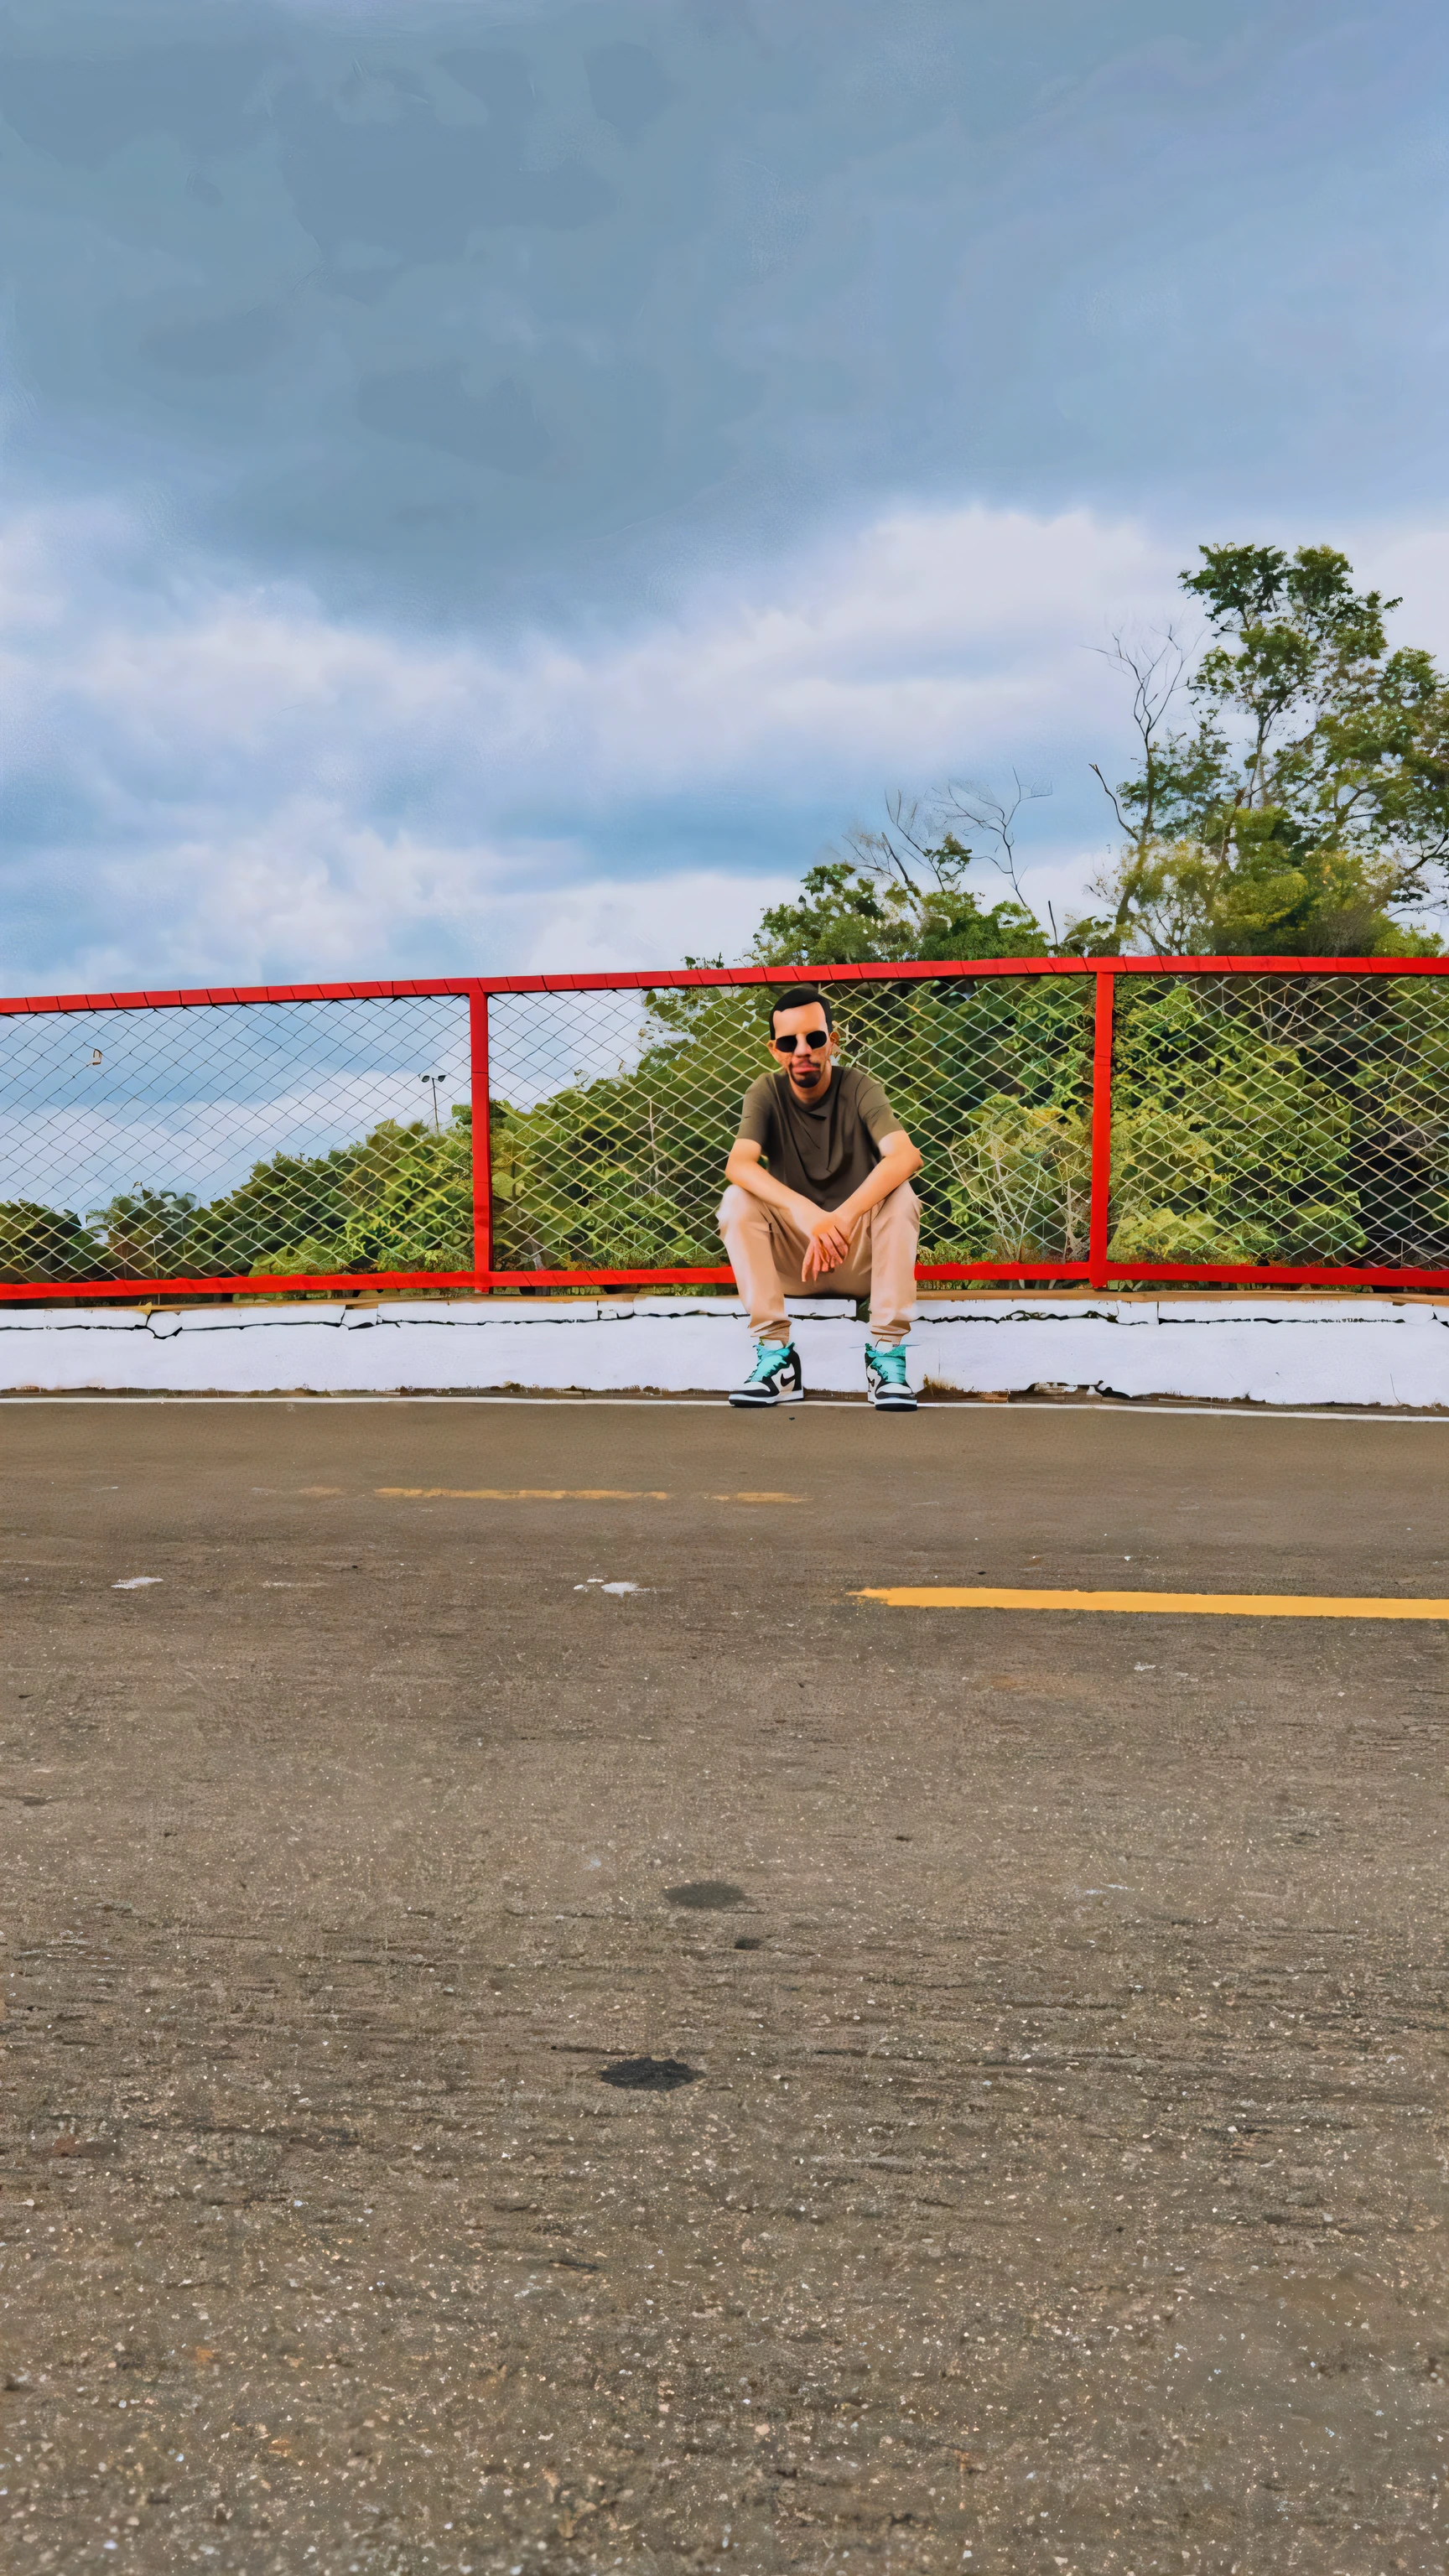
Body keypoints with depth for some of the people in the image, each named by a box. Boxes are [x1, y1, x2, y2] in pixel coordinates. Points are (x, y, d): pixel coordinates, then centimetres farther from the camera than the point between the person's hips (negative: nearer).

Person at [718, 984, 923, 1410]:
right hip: (790, 1259, 1)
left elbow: (905, 1156, -29)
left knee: (900, 1194, -28)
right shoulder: (767, 1093, -6)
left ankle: (887, 1351, -26)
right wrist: (805, 1211, -42)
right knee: (737, 1200, -24)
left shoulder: (859, 1089, -10)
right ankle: (775, 1353, -25)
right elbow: (738, 1164, -25)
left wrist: (841, 1217, -42)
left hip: (861, 1255, -1)